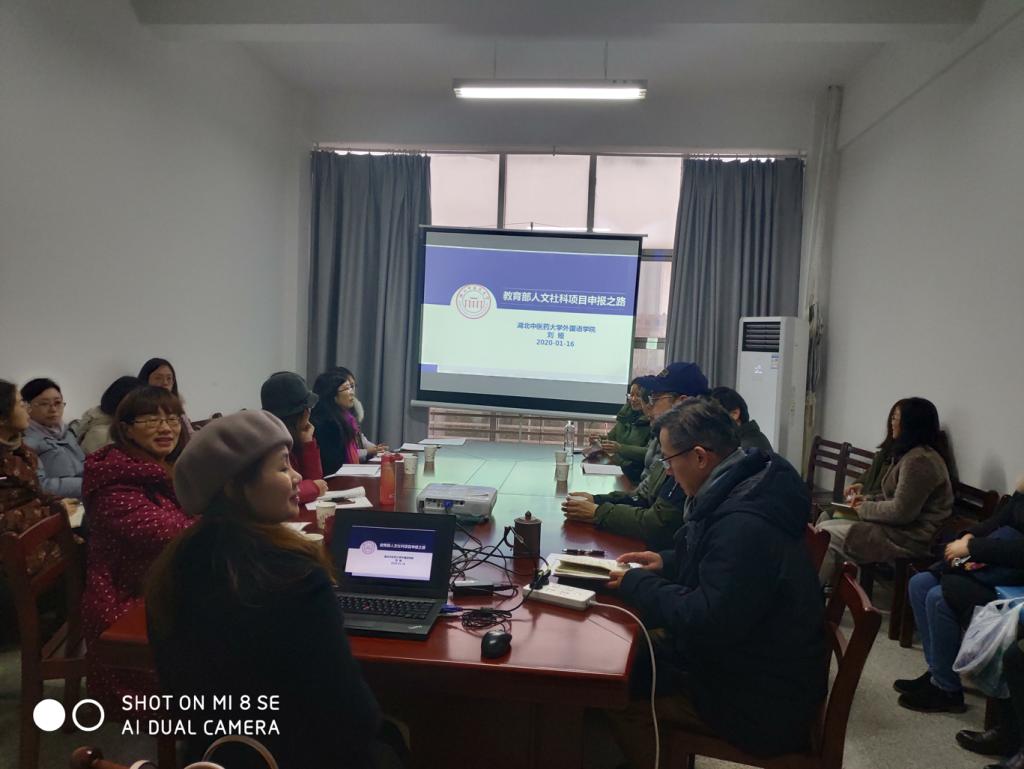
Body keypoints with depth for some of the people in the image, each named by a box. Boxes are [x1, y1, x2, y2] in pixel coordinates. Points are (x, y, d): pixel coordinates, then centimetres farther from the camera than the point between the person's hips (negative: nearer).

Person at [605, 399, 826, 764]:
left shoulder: (745, 525, -32)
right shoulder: (744, 488, 1)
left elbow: (706, 622, -32)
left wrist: (638, 584, -18)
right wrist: (668, 562, 7)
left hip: (762, 704, -9)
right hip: (749, 662, 9)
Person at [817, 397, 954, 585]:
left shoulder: (919, 460, -21)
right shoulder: (913, 454, 14)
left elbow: (901, 512, -24)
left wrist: (864, 510, -9)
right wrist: (869, 500, 9)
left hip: (910, 539, -11)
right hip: (901, 527, 11)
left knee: (826, 533, -9)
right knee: (826, 517, 8)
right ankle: (824, 586, 10)